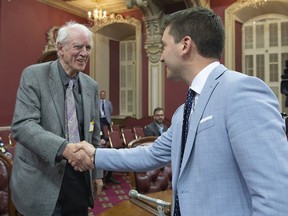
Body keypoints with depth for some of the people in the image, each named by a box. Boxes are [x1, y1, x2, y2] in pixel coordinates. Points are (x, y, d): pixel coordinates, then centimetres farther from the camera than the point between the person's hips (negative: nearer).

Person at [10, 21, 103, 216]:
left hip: (79, 178, 5)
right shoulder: (34, 75, -10)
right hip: (41, 181, -4)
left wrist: (97, 173, 14)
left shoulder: (91, 86, 6)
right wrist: (65, 148, -35)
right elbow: (22, 125, -21)